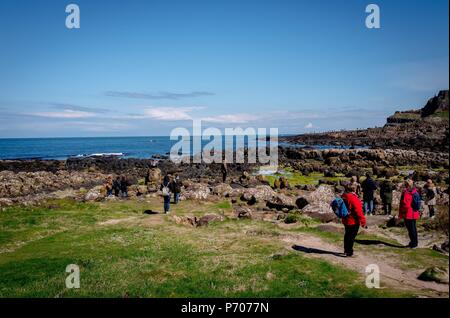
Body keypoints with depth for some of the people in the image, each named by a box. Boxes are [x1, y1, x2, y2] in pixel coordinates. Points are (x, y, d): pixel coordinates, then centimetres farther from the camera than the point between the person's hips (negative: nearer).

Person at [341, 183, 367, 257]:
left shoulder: (344, 197, 3)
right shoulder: (353, 198, -23)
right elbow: (358, 211, -22)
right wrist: (363, 221, -17)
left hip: (346, 220, 9)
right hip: (353, 221, -8)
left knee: (347, 235, 21)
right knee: (351, 237, 1)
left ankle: (346, 250, 34)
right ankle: (349, 252, 7)